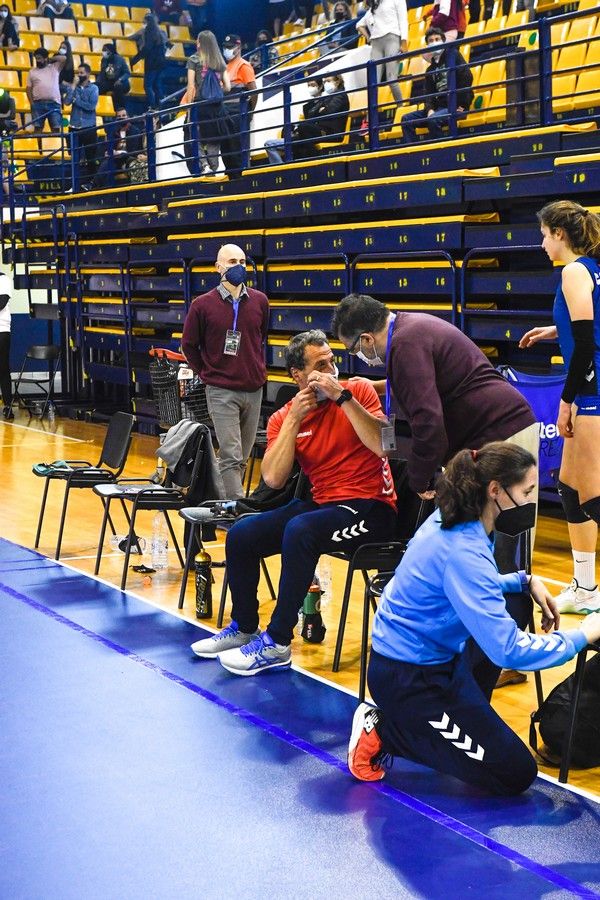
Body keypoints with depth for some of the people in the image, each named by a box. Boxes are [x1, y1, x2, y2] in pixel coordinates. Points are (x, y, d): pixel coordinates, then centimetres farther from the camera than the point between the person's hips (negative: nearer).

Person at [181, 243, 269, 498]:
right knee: (231, 457, -10)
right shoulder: (203, 305, -5)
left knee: (242, 458, 11)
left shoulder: (259, 301, 4)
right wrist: (207, 373, 5)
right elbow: (189, 345, 6)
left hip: (254, 389, 4)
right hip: (221, 392, -4)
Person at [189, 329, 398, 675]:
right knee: (241, 534, -4)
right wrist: (295, 419, -12)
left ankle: (277, 644, -22)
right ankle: (244, 628, 18)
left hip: (371, 508, -6)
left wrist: (343, 397, -22)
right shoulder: (284, 418, 6)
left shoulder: (359, 390, -5)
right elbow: (273, 478, -9)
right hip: (321, 503, 6)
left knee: (299, 530, -32)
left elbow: (383, 445, -20)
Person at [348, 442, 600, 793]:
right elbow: (508, 650, -30)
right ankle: (383, 733, -1)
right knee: (516, 775, -4)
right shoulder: (464, 551, -29)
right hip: (408, 679, -10)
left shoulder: (454, 522, 0)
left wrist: (525, 580, 5)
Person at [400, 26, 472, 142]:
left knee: (433, 119, -35)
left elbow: (467, 77, -10)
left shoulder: (453, 55, 2)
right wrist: (430, 109, -10)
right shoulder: (430, 70, 21)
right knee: (406, 119, -4)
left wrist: (461, 104, -14)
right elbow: (428, 93, 13)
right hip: (439, 107, 7)